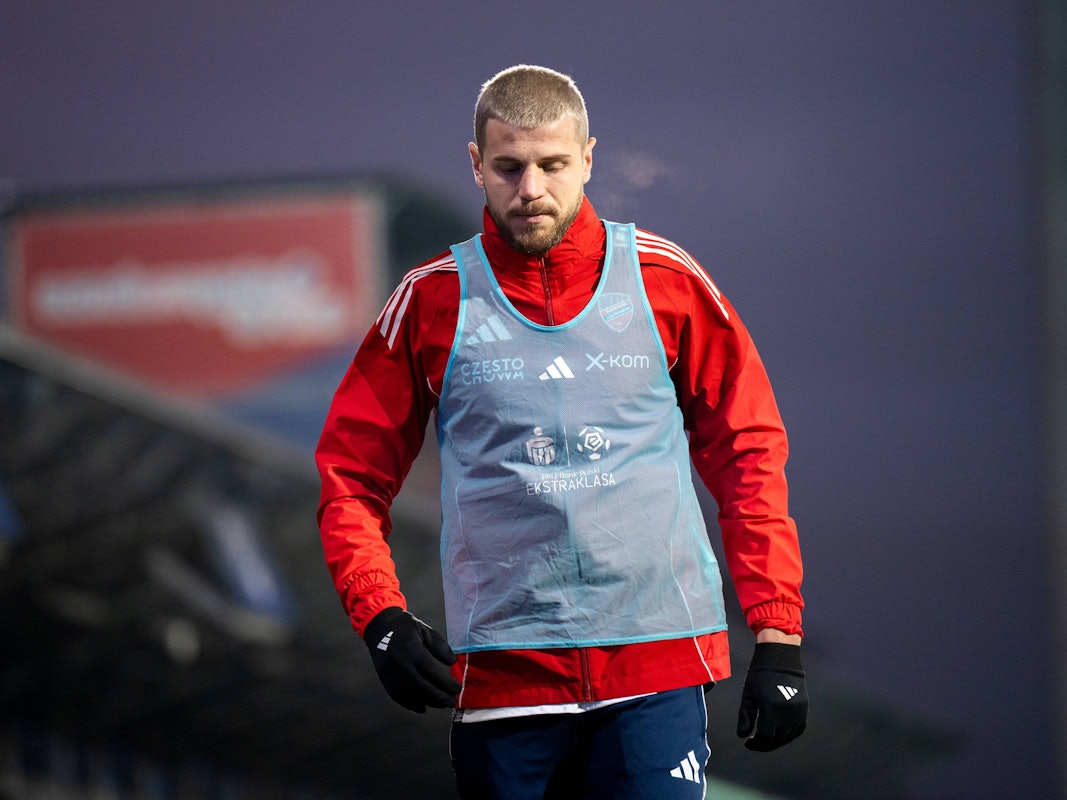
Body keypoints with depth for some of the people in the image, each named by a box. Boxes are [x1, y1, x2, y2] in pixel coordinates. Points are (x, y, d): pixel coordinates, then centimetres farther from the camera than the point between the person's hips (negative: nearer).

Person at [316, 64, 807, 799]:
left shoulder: (667, 282, 5)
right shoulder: (434, 301, 5)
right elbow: (352, 476, 9)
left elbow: (748, 453, 8)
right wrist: (382, 618, -7)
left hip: (660, 663, -1)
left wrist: (778, 635, 2)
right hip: (500, 675, 1)